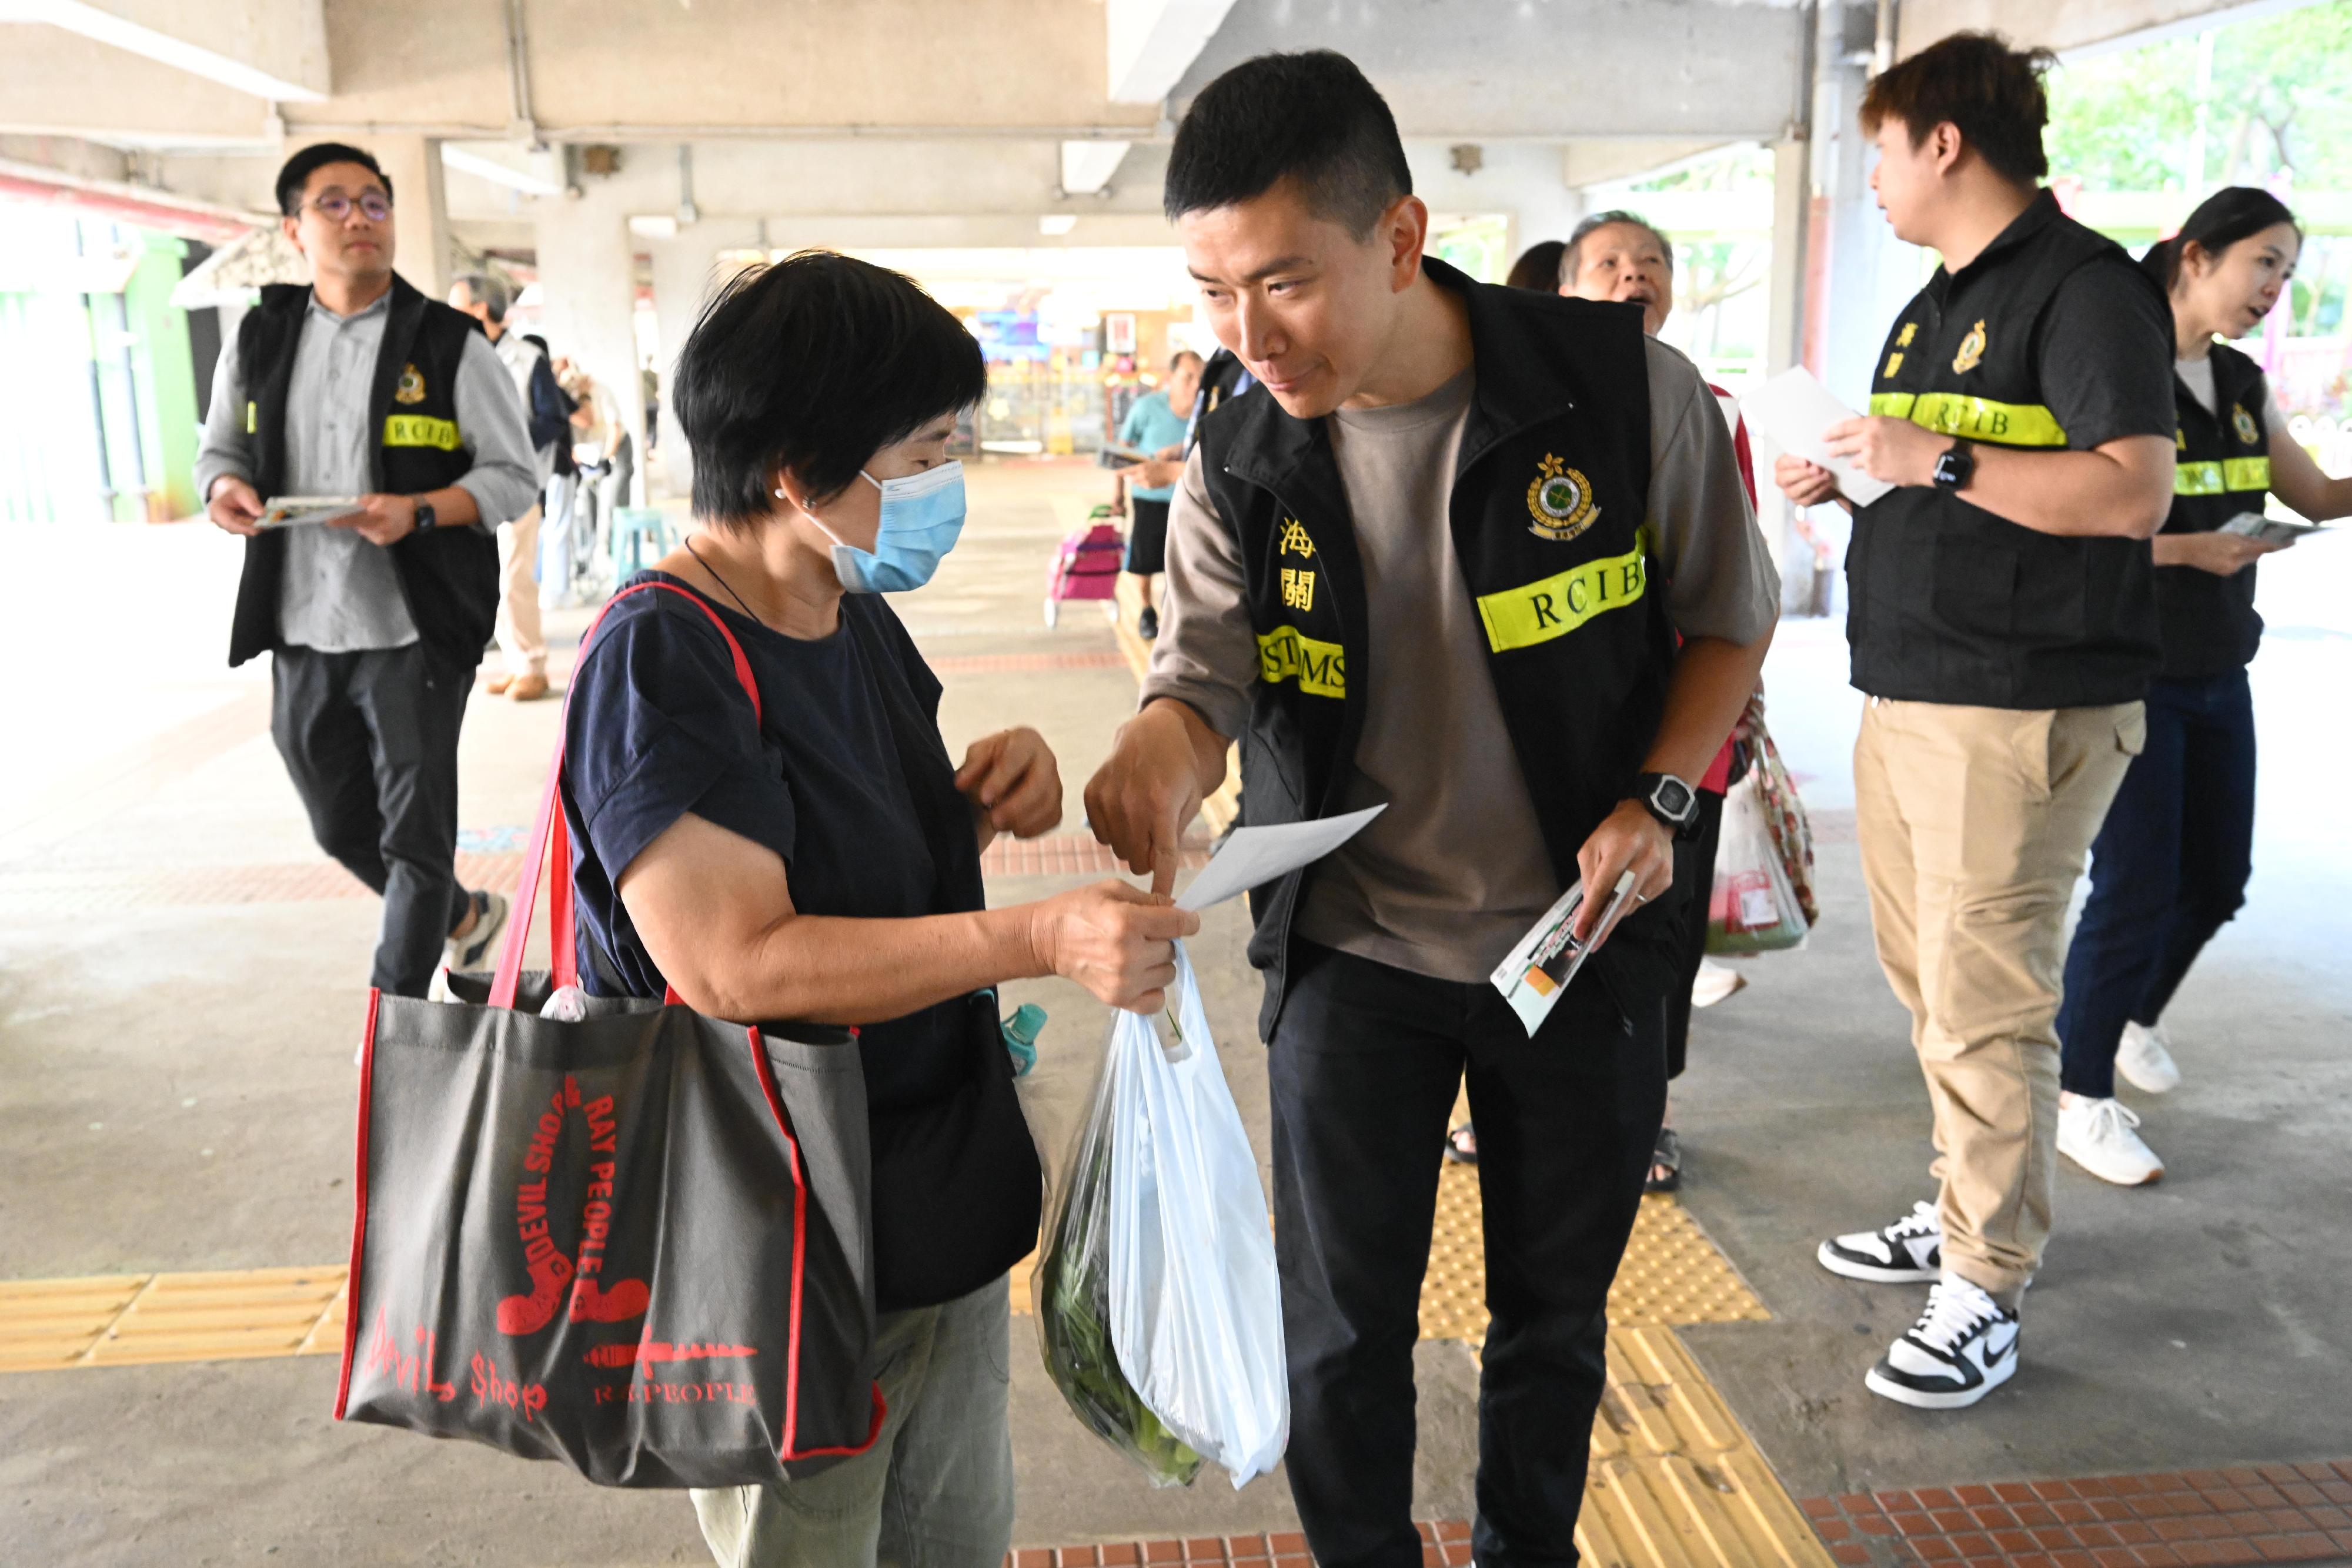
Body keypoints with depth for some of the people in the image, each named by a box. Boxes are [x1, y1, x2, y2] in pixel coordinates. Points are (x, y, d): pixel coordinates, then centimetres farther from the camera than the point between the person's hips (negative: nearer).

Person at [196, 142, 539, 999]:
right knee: (341, 825, 17)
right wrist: (226, 488, -5)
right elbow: (219, 449, 19)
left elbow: (513, 475, -4)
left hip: (415, 633, -5)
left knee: (415, 834, -2)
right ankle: (465, 915, 43)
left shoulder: (450, 345, -3)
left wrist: (418, 512, -21)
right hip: (302, 636, 5)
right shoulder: (259, 342, 9)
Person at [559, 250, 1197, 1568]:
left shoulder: (858, 617, 5)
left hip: (952, 1202, 8)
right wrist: (1039, 940, -34)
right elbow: (736, 966, -28)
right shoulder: (663, 659, -22)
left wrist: (984, 793, -4)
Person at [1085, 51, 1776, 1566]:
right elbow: (1208, 673, -12)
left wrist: (1657, 793, -15)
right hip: (1354, 947, 1)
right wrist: (1161, 753, -35)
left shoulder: (1627, 387, -15)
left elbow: (1728, 616, -1)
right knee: (1344, 1329, 10)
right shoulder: (1241, 463, -9)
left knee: (1554, 1310, 18)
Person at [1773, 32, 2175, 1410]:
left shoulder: (2085, 286, -10)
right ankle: (1969, 1212, 31)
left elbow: (2134, 492, -21)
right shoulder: (1940, 302, 19)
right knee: (1932, 983, 16)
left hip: (2024, 712, -10)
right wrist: (1852, 481, 12)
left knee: (1984, 1005, -5)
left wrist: (1938, 460, -22)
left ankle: (1985, 1291, 6)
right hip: (1908, 698, 10)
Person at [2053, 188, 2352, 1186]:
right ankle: (2081, 1099, 9)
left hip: (2217, 673, 8)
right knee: (2135, 887, -6)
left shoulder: (2241, 385, 11)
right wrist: (2191, 550, -25)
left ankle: (2132, 1017, 40)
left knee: (2217, 879, 15)